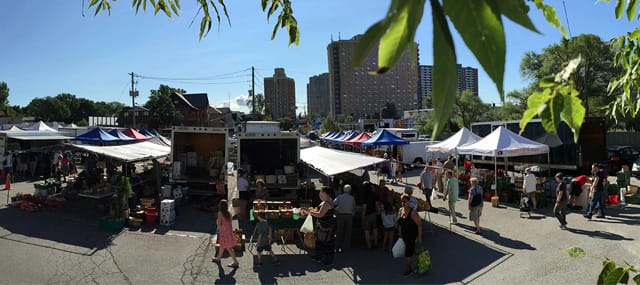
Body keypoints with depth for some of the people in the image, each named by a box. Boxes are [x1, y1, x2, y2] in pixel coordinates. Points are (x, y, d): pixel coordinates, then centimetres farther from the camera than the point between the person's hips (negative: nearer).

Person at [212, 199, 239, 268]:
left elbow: (219, 224, -18)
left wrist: (217, 222, 1)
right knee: (222, 245, 25)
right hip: (229, 231, 7)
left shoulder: (220, 213, -20)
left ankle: (235, 262, 8)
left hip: (224, 232, -7)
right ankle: (218, 258, 43)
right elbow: (230, 222, 6)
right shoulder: (228, 213, 0)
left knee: (228, 248, 2)